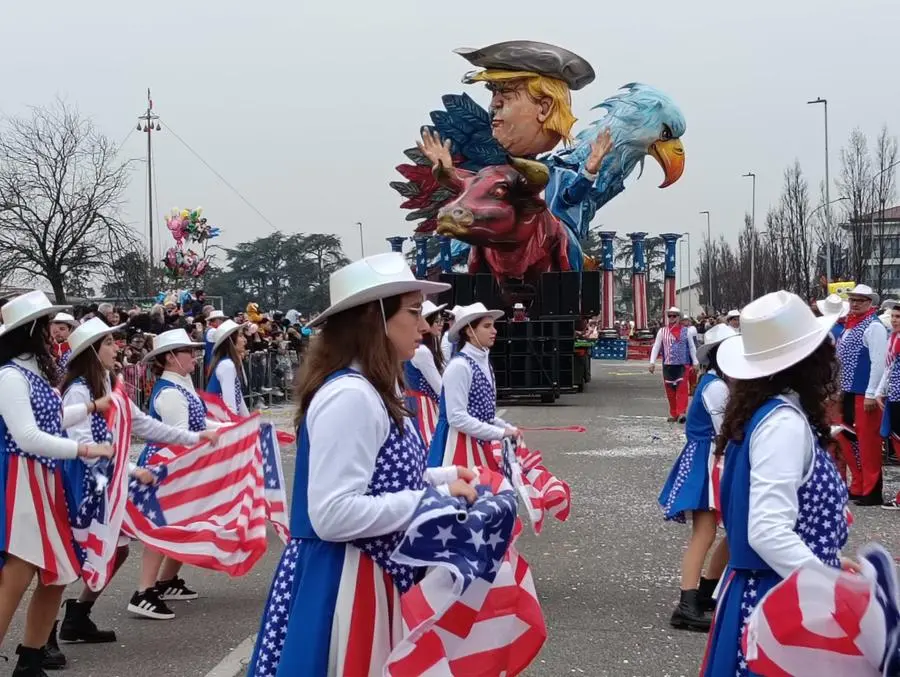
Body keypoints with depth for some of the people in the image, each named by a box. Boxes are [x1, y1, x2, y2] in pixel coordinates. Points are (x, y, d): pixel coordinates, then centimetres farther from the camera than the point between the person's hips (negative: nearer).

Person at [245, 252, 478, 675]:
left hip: (376, 574, 10)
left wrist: (444, 478, 8)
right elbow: (333, 514, -27)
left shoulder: (373, 390, 11)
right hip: (344, 584, -10)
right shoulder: (349, 396, -21)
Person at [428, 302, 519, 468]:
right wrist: (501, 433, -17)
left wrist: (508, 428, 5)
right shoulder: (459, 366, -16)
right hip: (459, 446, -9)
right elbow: (457, 418, -22)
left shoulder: (484, 362, 10)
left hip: (480, 444, 9)